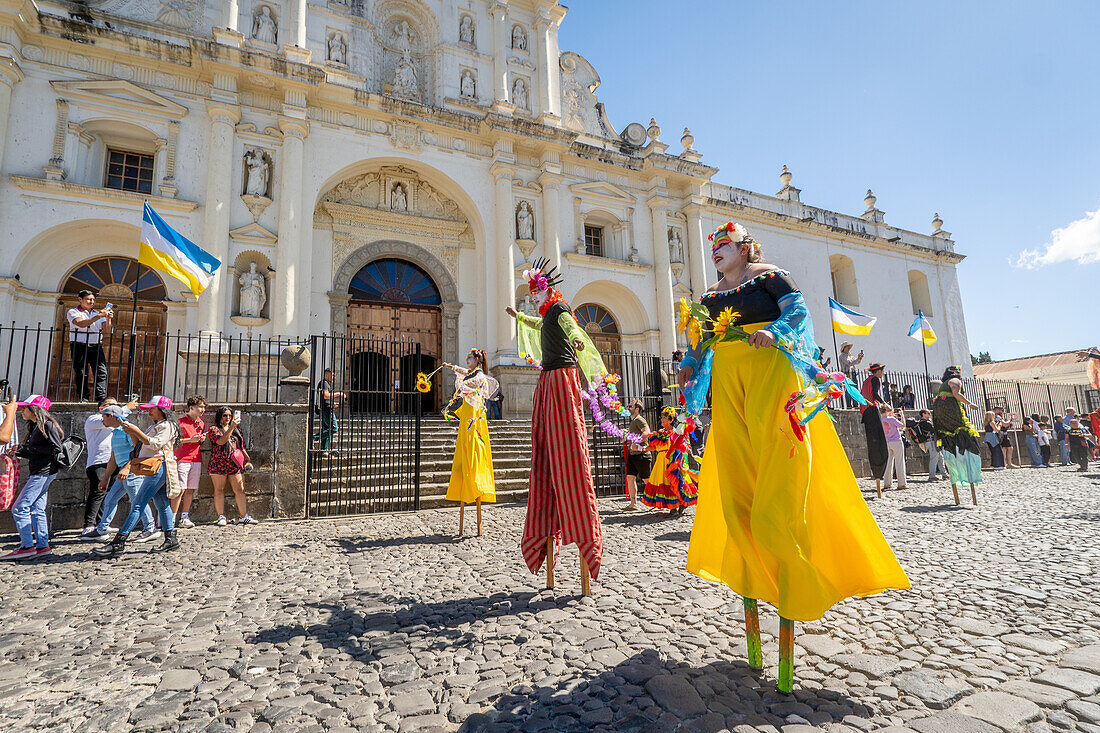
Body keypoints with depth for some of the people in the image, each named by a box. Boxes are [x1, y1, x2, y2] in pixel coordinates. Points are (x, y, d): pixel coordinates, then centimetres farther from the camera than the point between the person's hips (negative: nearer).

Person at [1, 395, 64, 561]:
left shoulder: (47, 425, -11)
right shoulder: (36, 426, 18)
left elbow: (56, 448, -19)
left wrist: (30, 449, -13)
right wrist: (19, 451, 7)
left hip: (44, 472, -10)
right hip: (38, 472, 10)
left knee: (20, 507, -8)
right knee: (37, 509, 9)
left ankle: (27, 547, -5)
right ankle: (42, 546, 12)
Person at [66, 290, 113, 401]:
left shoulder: (98, 313, 18)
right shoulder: (73, 312, 5)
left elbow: (107, 330, 6)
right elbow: (81, 324, -17)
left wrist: (108, 319, -12)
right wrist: (98, 316, -24)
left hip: (96, 346, 3)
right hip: (79, 346, -3)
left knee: (101, 372, -9)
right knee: (81, 373, -3)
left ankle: (102, 398, -10)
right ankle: (83, 398, 5)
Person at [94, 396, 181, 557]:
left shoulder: (168, 426, -6)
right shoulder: (155, 426, 25)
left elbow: (155, 444, -18)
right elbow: (141, 446, 22)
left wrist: (136, 431, -15)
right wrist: (132, 433, 7)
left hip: (158, 467, -10)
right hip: (154, 470, 10)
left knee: (137, 505, -13)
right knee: (161, 505, 10)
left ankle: (117, 544, -15)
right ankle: (171, 540, 14)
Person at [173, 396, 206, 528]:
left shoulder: (201, 423, 16)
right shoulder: (181, 422, -3)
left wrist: (201, 440, 3)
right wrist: (190, 440, -16)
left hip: (196, 460, 6)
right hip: (182, 459, -5)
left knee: (191, 490, 5)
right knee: (180, 489, -8)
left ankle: (184, 517, 11)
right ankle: (173, 518, 1)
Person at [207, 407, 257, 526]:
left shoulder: (236, 429, 18)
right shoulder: (213, 429, 4)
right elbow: (221, 441, -16)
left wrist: (248, 460, 13)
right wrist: (231, 427, -23)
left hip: (235, 465, 3)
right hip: (219, 464, -3)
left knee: (240, 490, -2)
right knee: (219, 490, 1)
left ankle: (244, 516, -1)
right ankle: (221, 517, 8)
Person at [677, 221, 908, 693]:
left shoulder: (768, 276, 10)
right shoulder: (711, 296, 23)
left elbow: (798, 308, -3)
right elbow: (700, 340, 19)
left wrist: (776, 330, -21)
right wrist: (690, 366, 1)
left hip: (770, 372, -5)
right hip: (728, 384, 5)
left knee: (777, 497, -11)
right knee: (735, 492, 0)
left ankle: (792, 603, -3)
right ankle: (751, 599, 11)